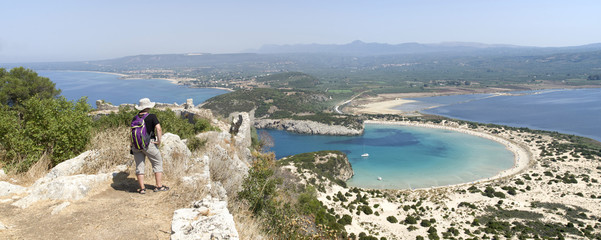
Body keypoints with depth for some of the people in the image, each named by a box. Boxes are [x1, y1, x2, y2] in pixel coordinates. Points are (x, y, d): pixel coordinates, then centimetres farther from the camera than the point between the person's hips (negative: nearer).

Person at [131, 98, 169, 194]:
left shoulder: (134, 118, 6)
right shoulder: (152, 117, -6)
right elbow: (158, 129, -19)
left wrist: (132, 145, 14)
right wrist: (159, 140, -12)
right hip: (149, 144, -4)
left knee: (139, 166, 10)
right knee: (158, 163, 9)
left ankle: (142, 188, 10)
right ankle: (159, 186, 8)